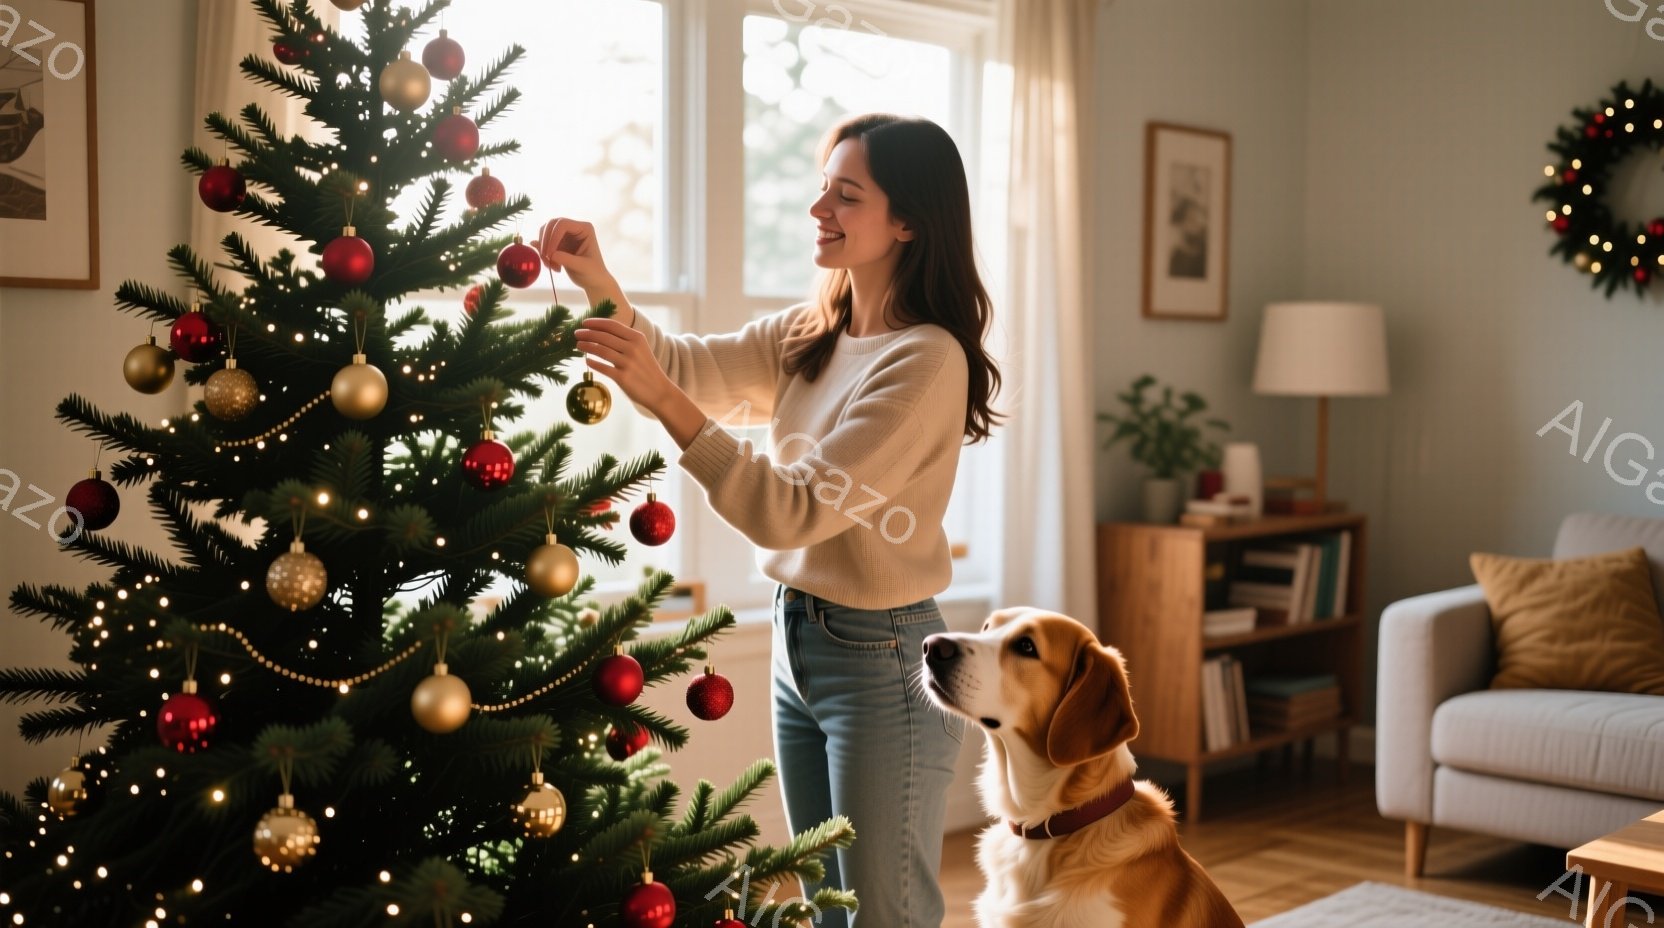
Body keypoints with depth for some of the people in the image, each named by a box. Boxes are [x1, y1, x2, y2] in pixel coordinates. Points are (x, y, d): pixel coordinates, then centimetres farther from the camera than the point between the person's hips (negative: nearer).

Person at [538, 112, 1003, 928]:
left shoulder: (927, 360, -20)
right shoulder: (811, 334, 6)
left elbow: (792, 511, -24)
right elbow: (691, 365, 4)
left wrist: (663, 399, -29)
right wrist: (599, 284, -12)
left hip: (882, 659, -8)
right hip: (796, 639, 8)